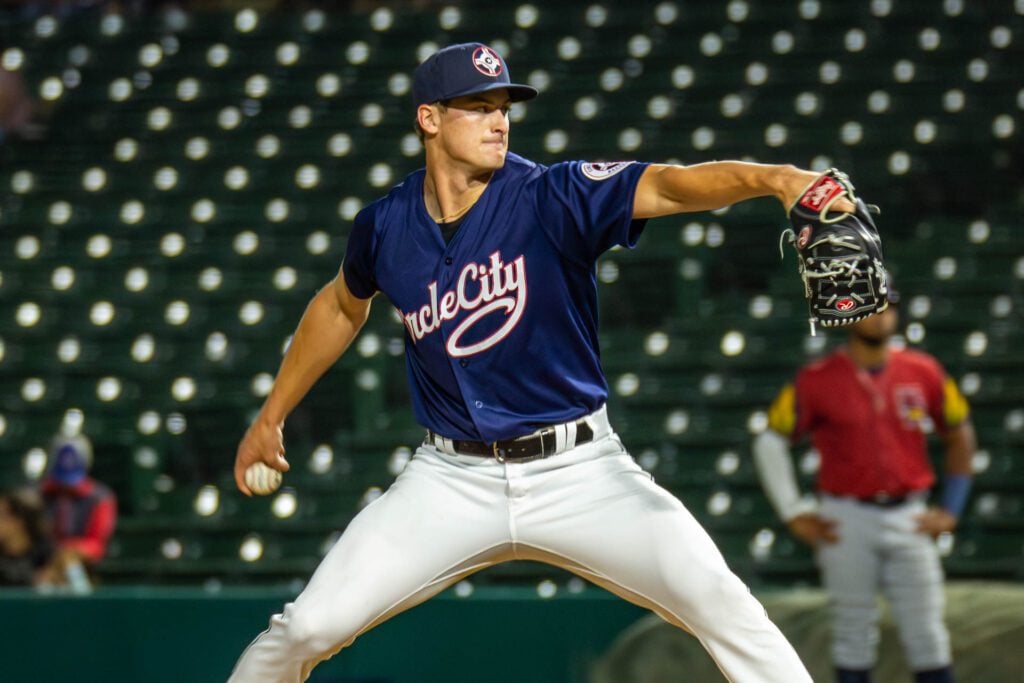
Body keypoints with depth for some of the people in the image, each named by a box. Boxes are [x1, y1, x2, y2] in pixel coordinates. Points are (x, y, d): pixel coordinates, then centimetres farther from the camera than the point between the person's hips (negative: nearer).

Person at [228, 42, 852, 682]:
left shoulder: (552, 197, -12)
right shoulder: (386, 227, -2)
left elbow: (667, 184, -30)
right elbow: (342, 307, 20)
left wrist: (771, 178, -49)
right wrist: (271, 417, 26)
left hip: (579, 469, -2)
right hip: (453, 480, 2)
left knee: (722, 605, -18)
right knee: (308, 628, -5)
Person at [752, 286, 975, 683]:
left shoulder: (924, 373, 3)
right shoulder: (817, 381, -4)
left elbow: (960, 437, 14)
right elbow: (770, 442, 3)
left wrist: (950, 510, 8)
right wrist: (794, 515, -1)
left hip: (910, 520, 2)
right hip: (846, 523, -2)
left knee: (928, 637, 0)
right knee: (853, 637, 3)